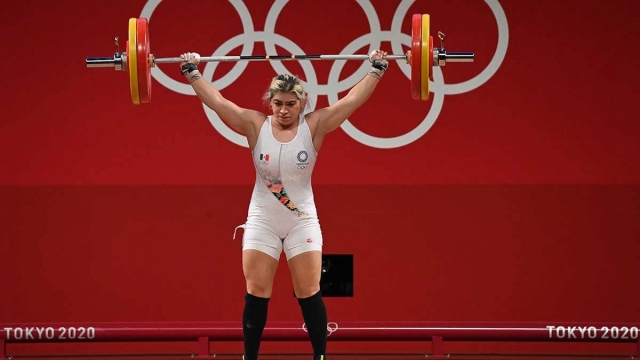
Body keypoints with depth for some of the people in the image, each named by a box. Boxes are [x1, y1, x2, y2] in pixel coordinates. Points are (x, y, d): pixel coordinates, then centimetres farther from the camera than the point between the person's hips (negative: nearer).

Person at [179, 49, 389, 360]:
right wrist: (192, 73, -10)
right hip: (261, 222, 1)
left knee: (309, 294, 2)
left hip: (303, 222, -1)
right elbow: (216, 100, -8)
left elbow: (353, 99, -11)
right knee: (256, 295, 2)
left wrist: (376, 70, -13)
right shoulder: (255, 125, -6)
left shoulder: (315, 125, -8)